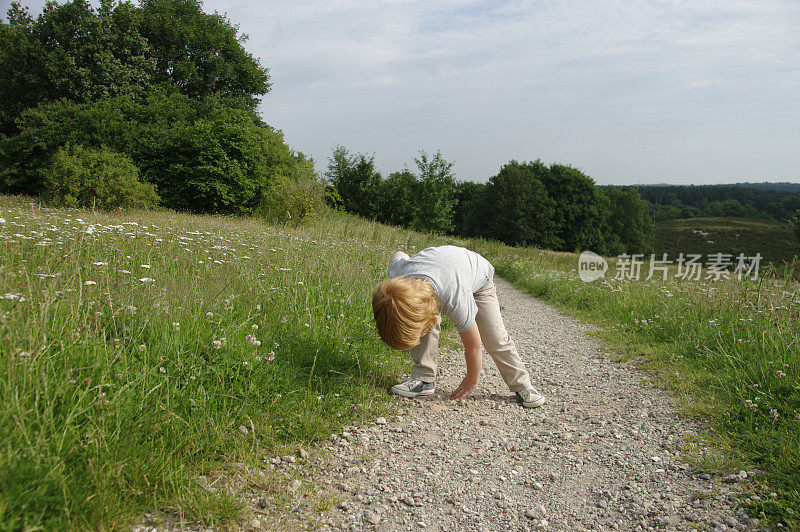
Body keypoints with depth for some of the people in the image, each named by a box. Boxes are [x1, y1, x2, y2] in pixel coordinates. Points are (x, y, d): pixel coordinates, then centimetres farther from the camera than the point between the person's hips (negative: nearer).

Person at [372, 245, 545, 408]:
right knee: (424, 327, -19)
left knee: (495, 338, -9)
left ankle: (521, 384, 11)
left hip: (479, 275, -4)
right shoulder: (397, 271, -35)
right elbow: (398, 255, -8)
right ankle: (423, 379, -5)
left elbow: (473, 346, -30)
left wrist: (471, 382, -15)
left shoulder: (456, 302, -48)